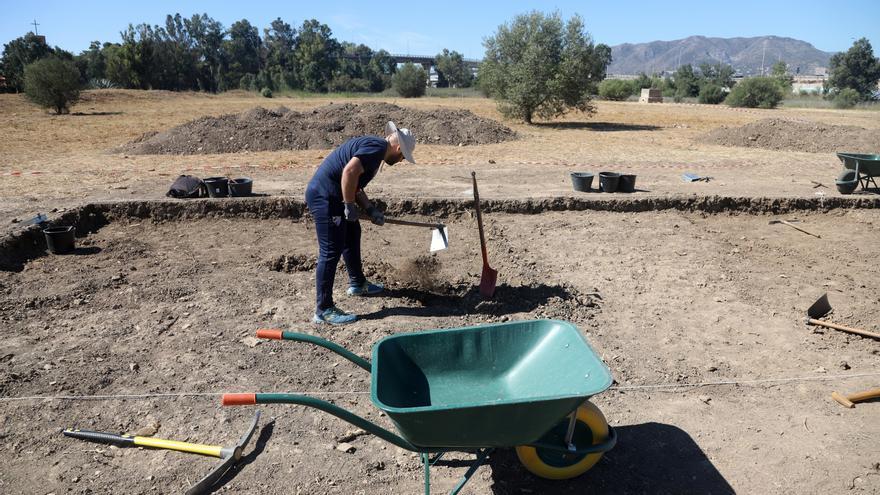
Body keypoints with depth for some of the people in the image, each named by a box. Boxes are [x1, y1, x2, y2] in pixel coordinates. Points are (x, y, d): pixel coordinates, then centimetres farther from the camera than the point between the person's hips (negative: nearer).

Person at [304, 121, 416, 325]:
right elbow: (349, 171, -29)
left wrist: (371, 210, 12)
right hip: (324, 197, -11)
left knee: (352, 234, 24)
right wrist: (349, 205, -19)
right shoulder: (376, 147, -14)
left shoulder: (373, 145, 18)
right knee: (331, 251, -8)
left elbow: (356, 185, 21)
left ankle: (357, 283, 41)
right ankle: (323, 309, -1)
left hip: (329, 196, 11)